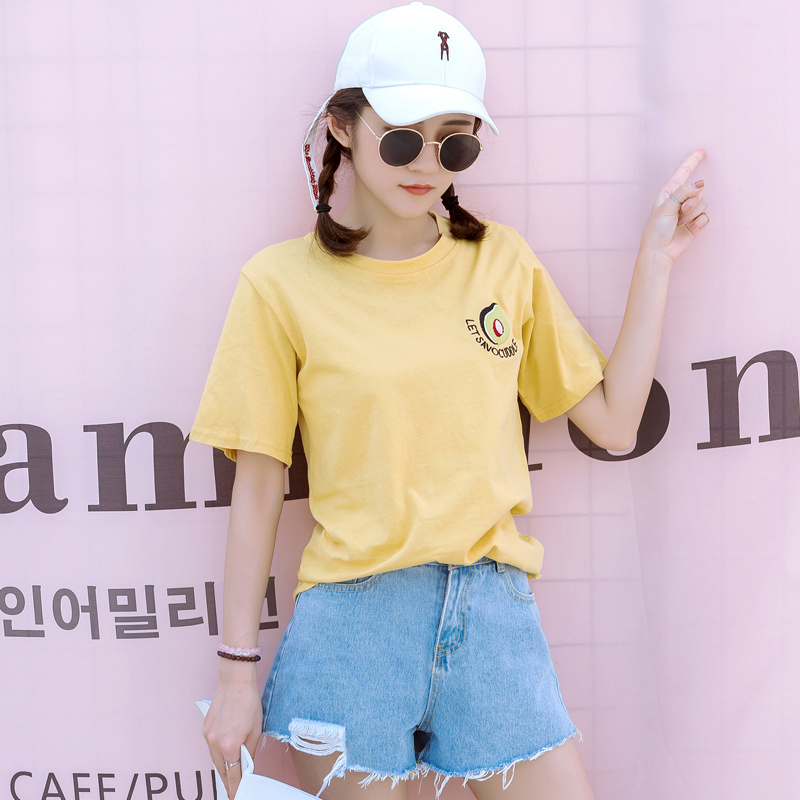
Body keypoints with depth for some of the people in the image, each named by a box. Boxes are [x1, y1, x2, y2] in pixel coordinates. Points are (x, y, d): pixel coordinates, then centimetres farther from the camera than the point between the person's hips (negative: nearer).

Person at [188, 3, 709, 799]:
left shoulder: (503, 261, 7)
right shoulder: (281, 283, -2)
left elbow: (613, 420, 8)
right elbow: (257, 488, 0)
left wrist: (655, 255, 6)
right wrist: (237, 671, 0)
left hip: (495, 611, 3)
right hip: (354, 615, -2)